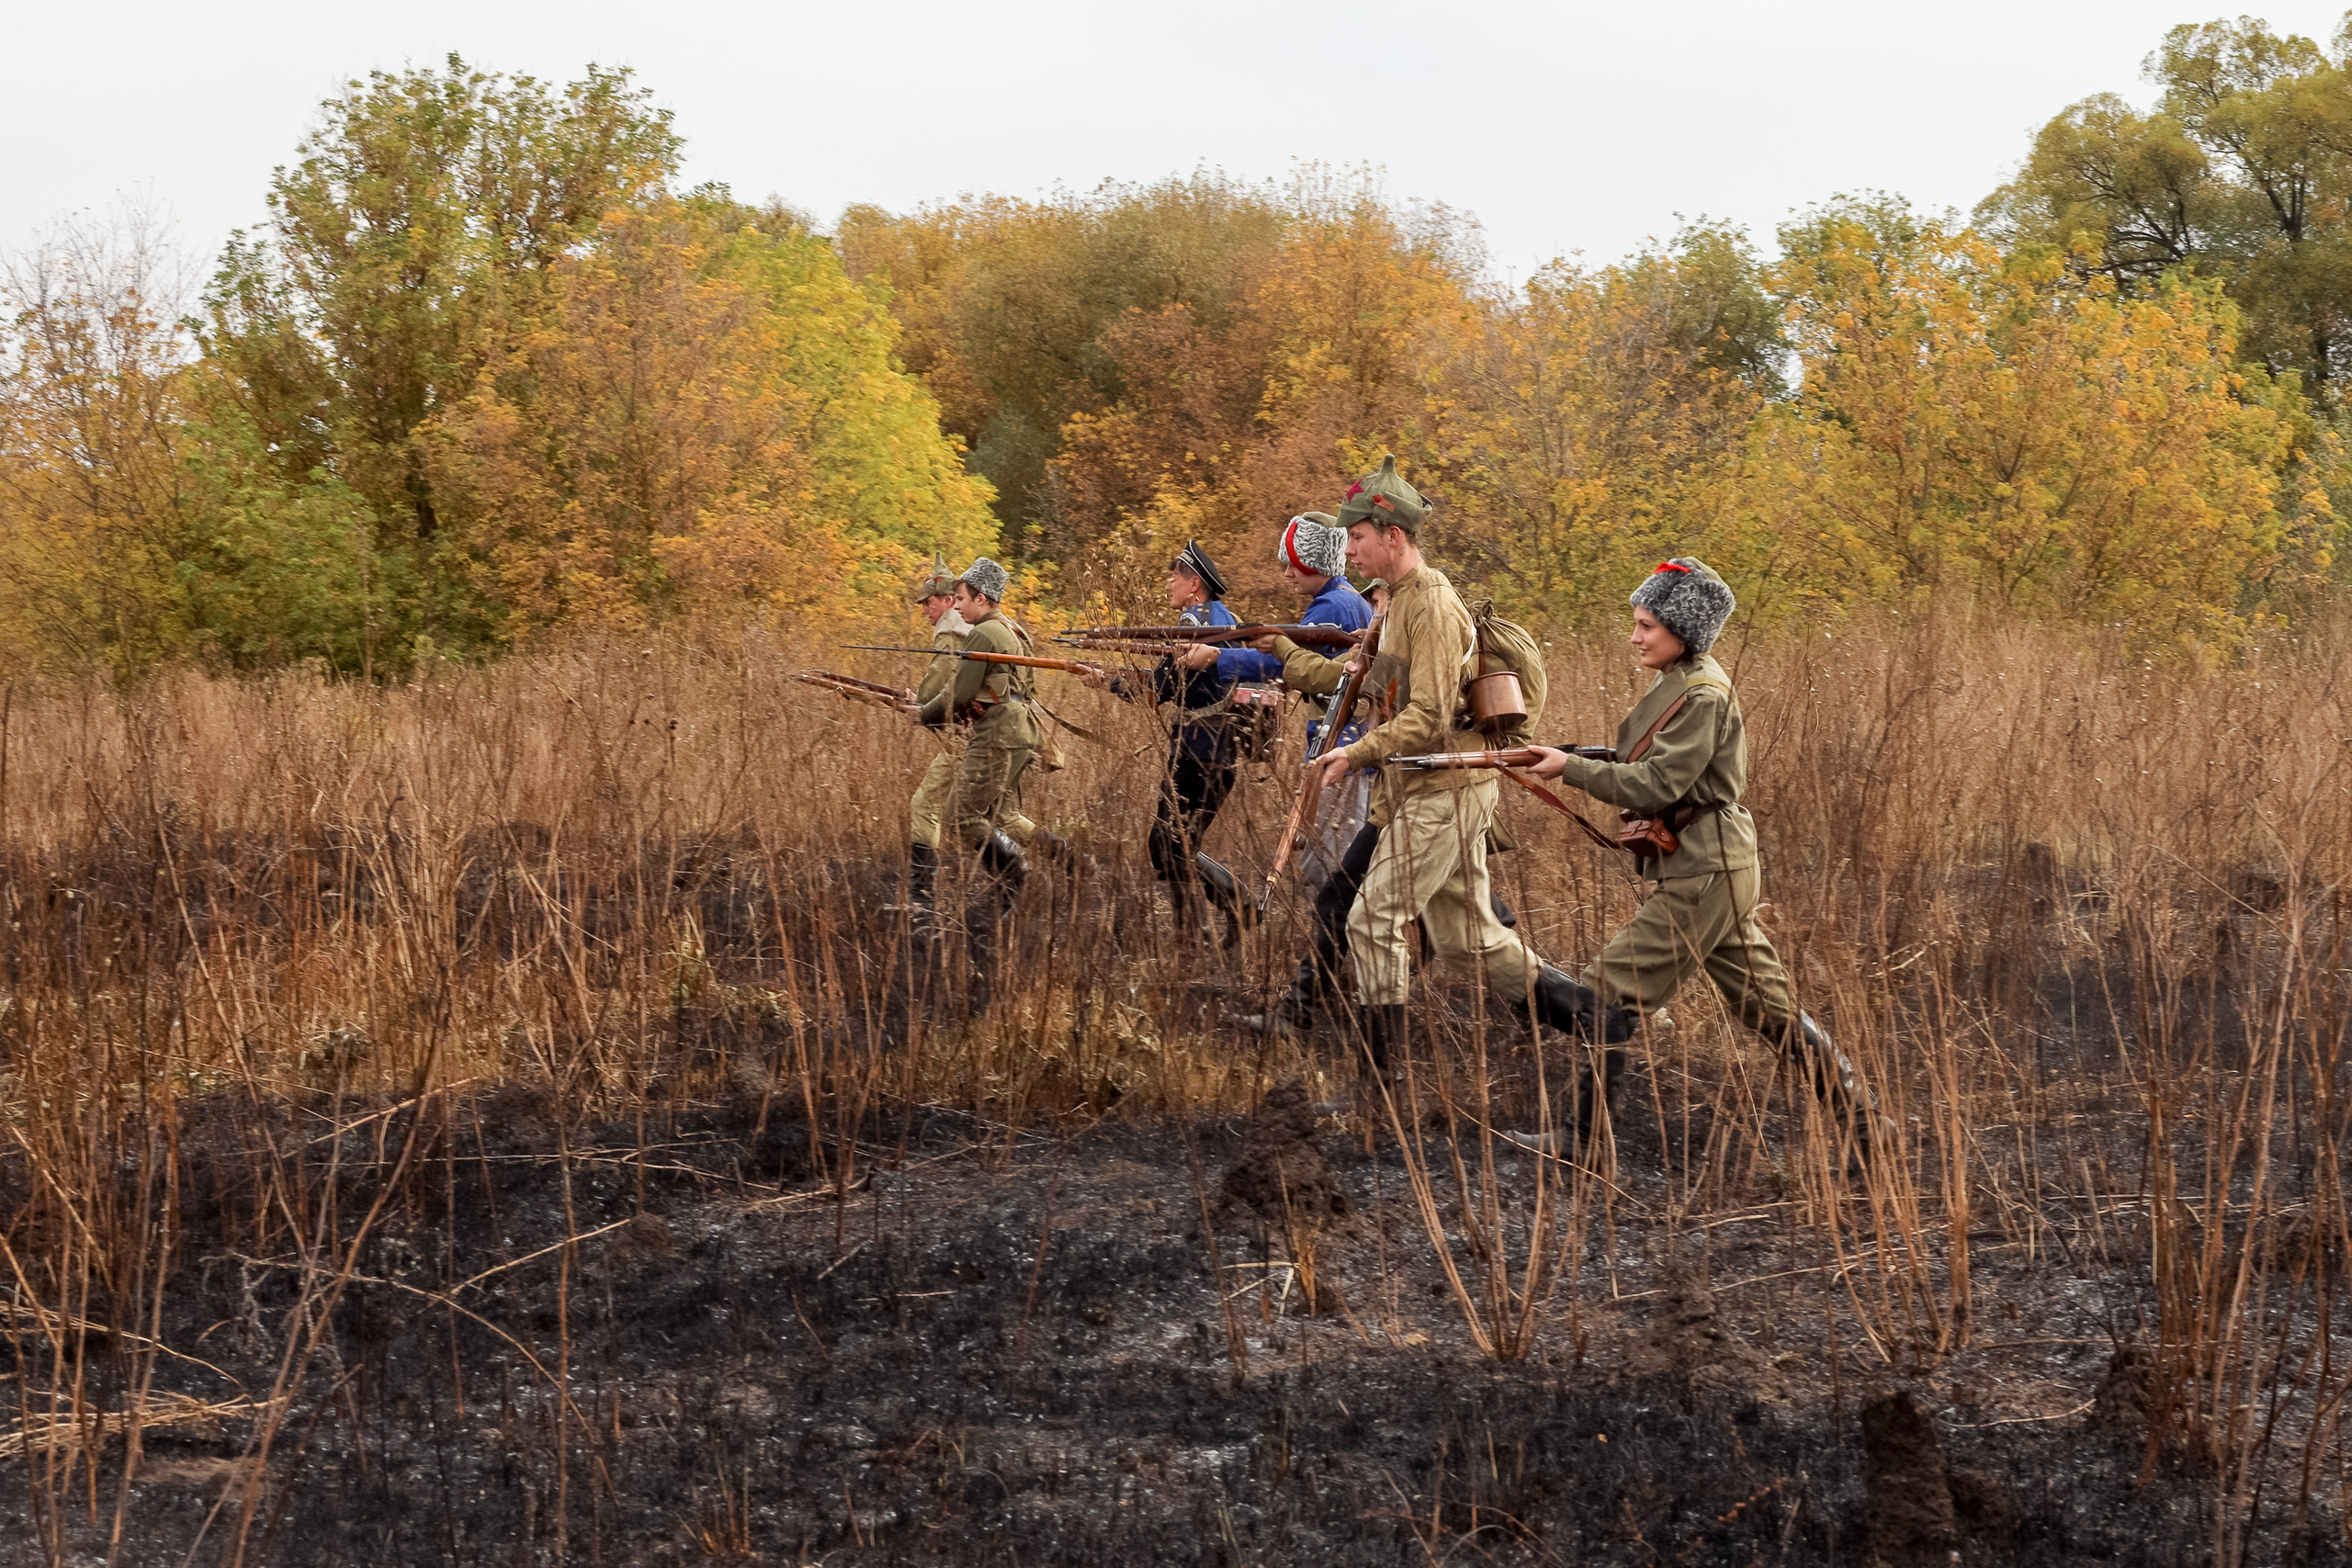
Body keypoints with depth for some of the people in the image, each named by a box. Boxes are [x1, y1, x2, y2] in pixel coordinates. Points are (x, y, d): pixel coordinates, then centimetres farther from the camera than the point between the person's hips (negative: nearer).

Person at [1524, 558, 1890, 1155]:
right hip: (1710, 866, 10)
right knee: (1767, 1004, 13)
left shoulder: (1703, 695, -16)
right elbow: (1659, 771, 19)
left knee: (1609, 991, -7)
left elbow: (1657, 786, -21)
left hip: (1703, 874, -10)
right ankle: (1863, 1116, 15)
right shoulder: (1680, 683, 14)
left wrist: (1572, 768, -20)